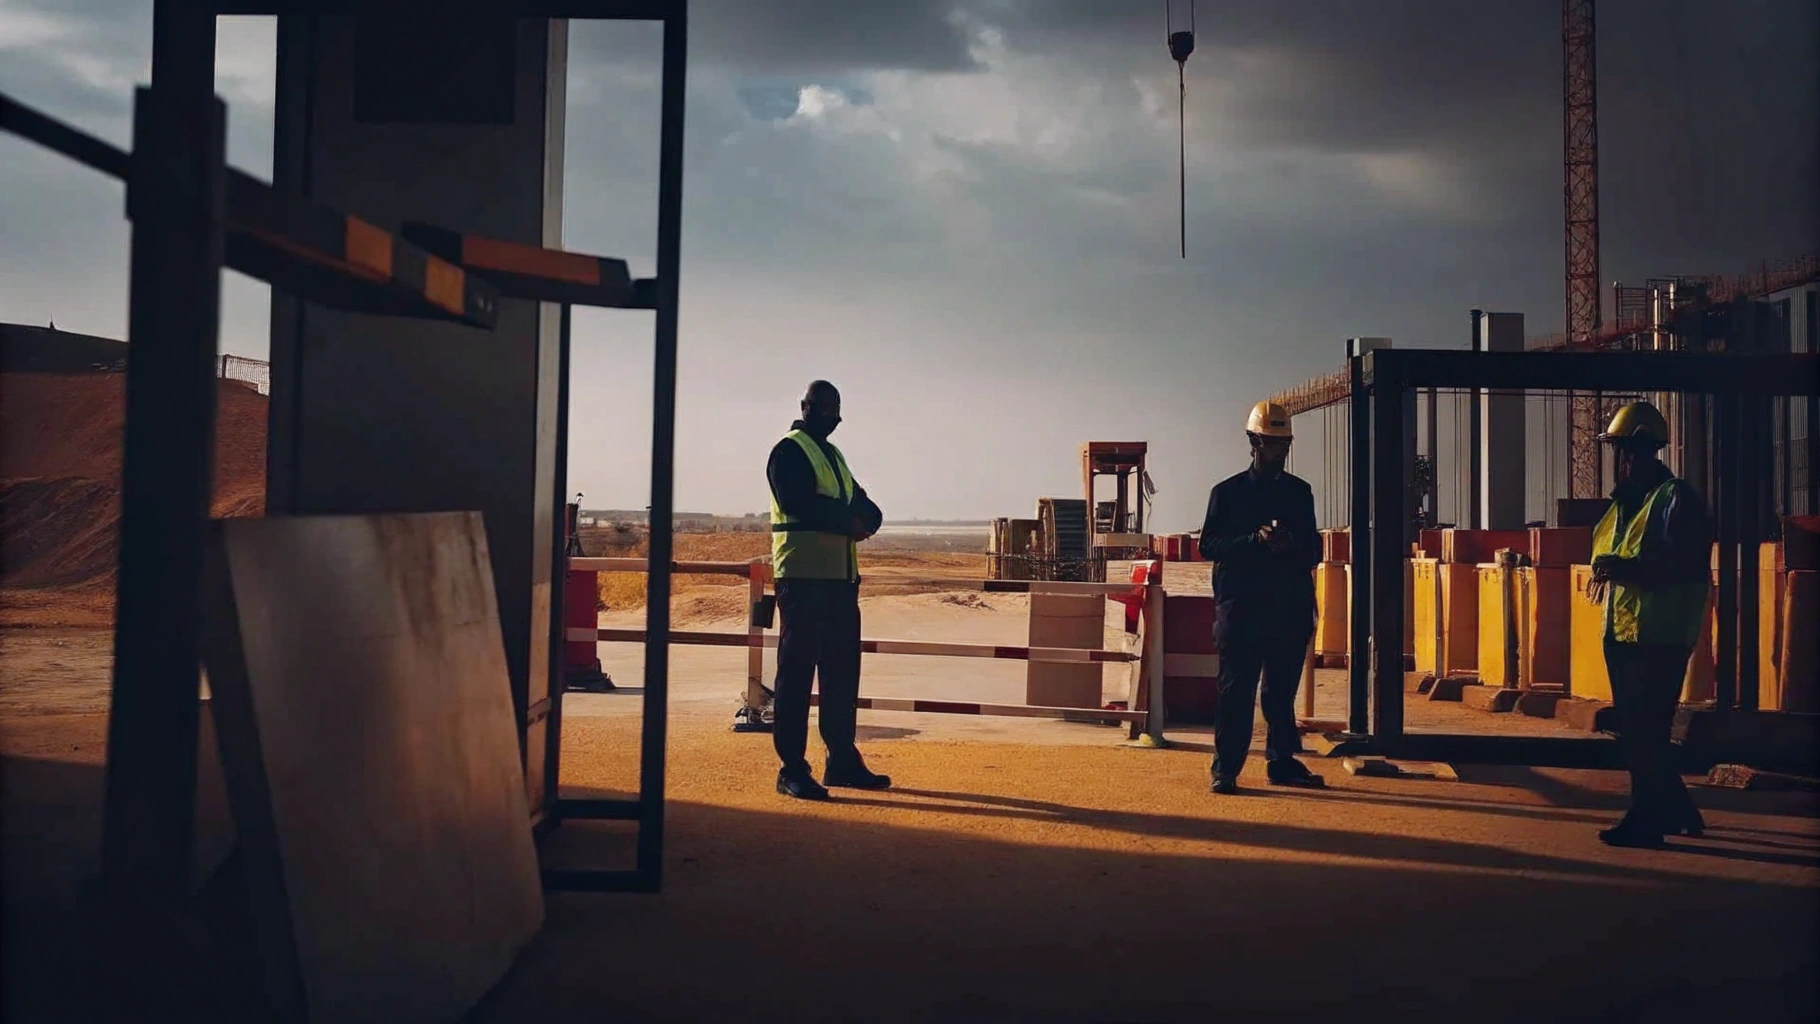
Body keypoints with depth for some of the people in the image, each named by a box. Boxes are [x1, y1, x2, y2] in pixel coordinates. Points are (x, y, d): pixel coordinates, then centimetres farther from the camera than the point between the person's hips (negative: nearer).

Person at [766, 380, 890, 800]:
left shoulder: (833, 455, 23)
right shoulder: (789, 451, -3)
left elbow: (865, 507, 15)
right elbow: (796, 501, -21)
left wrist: (865, 520, -8)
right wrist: (848, 519, -13)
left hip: (841, 577, 9)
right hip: (803, 576, -8)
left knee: (842, 671, 11)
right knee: (796, 671, -5)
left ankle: (842, 761, 19)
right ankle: (792, 770, -2)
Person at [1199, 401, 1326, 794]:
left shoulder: (1299, 491, 15)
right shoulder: (1228, 492, 5)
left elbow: (1314, 549, 16)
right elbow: (1209, 545, -2)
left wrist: (1293, 545, -7)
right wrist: (1256, 540, -15)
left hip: (1290, 607, 4)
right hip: (1241, 606, -3)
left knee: (1283, 690, 9)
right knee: (1236, 690, -4)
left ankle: (1282, 762, 19)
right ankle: (1225, 769, -1)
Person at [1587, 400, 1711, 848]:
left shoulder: (1677, 499, -10)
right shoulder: (1625, 502, 17)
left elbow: (1689, 566, -20)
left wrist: (1630, 568, -29)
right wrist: (1606, 568, 7)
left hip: (1659, 637, -9)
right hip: (1621, 633, 9)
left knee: (1644, 732, -7)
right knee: (1634, 730, 14)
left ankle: (1645, 822, 0)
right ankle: (1676, 811, 28)